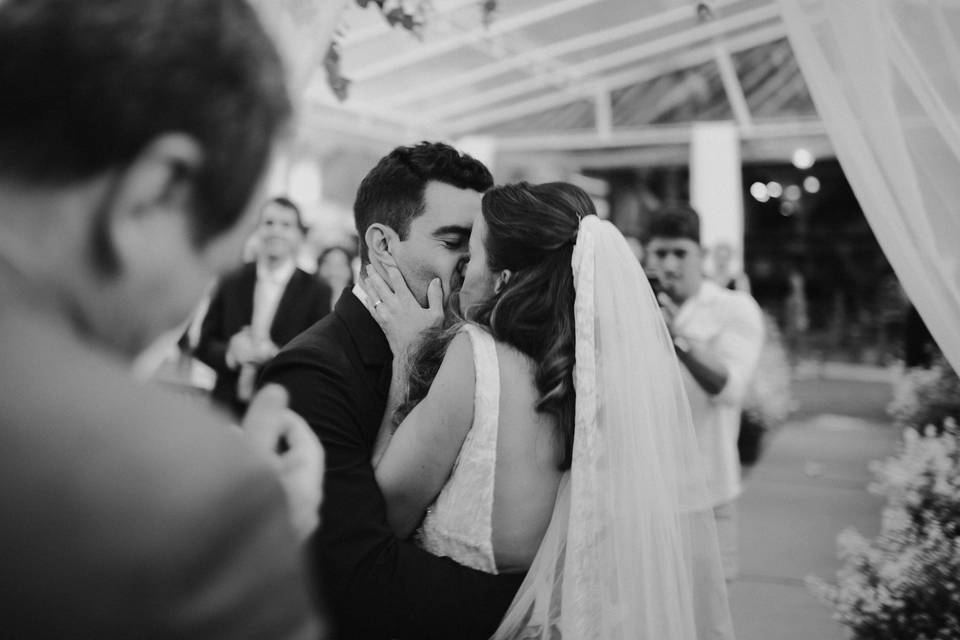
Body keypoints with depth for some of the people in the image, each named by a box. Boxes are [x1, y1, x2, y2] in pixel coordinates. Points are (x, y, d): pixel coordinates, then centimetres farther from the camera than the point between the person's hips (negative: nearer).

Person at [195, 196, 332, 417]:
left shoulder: (317, 293, -4)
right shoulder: (231, 283, 5)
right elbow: (203, 345, 7)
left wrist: (277, 356, -23)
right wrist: (229, 353, -14)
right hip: (226, 409, 2)